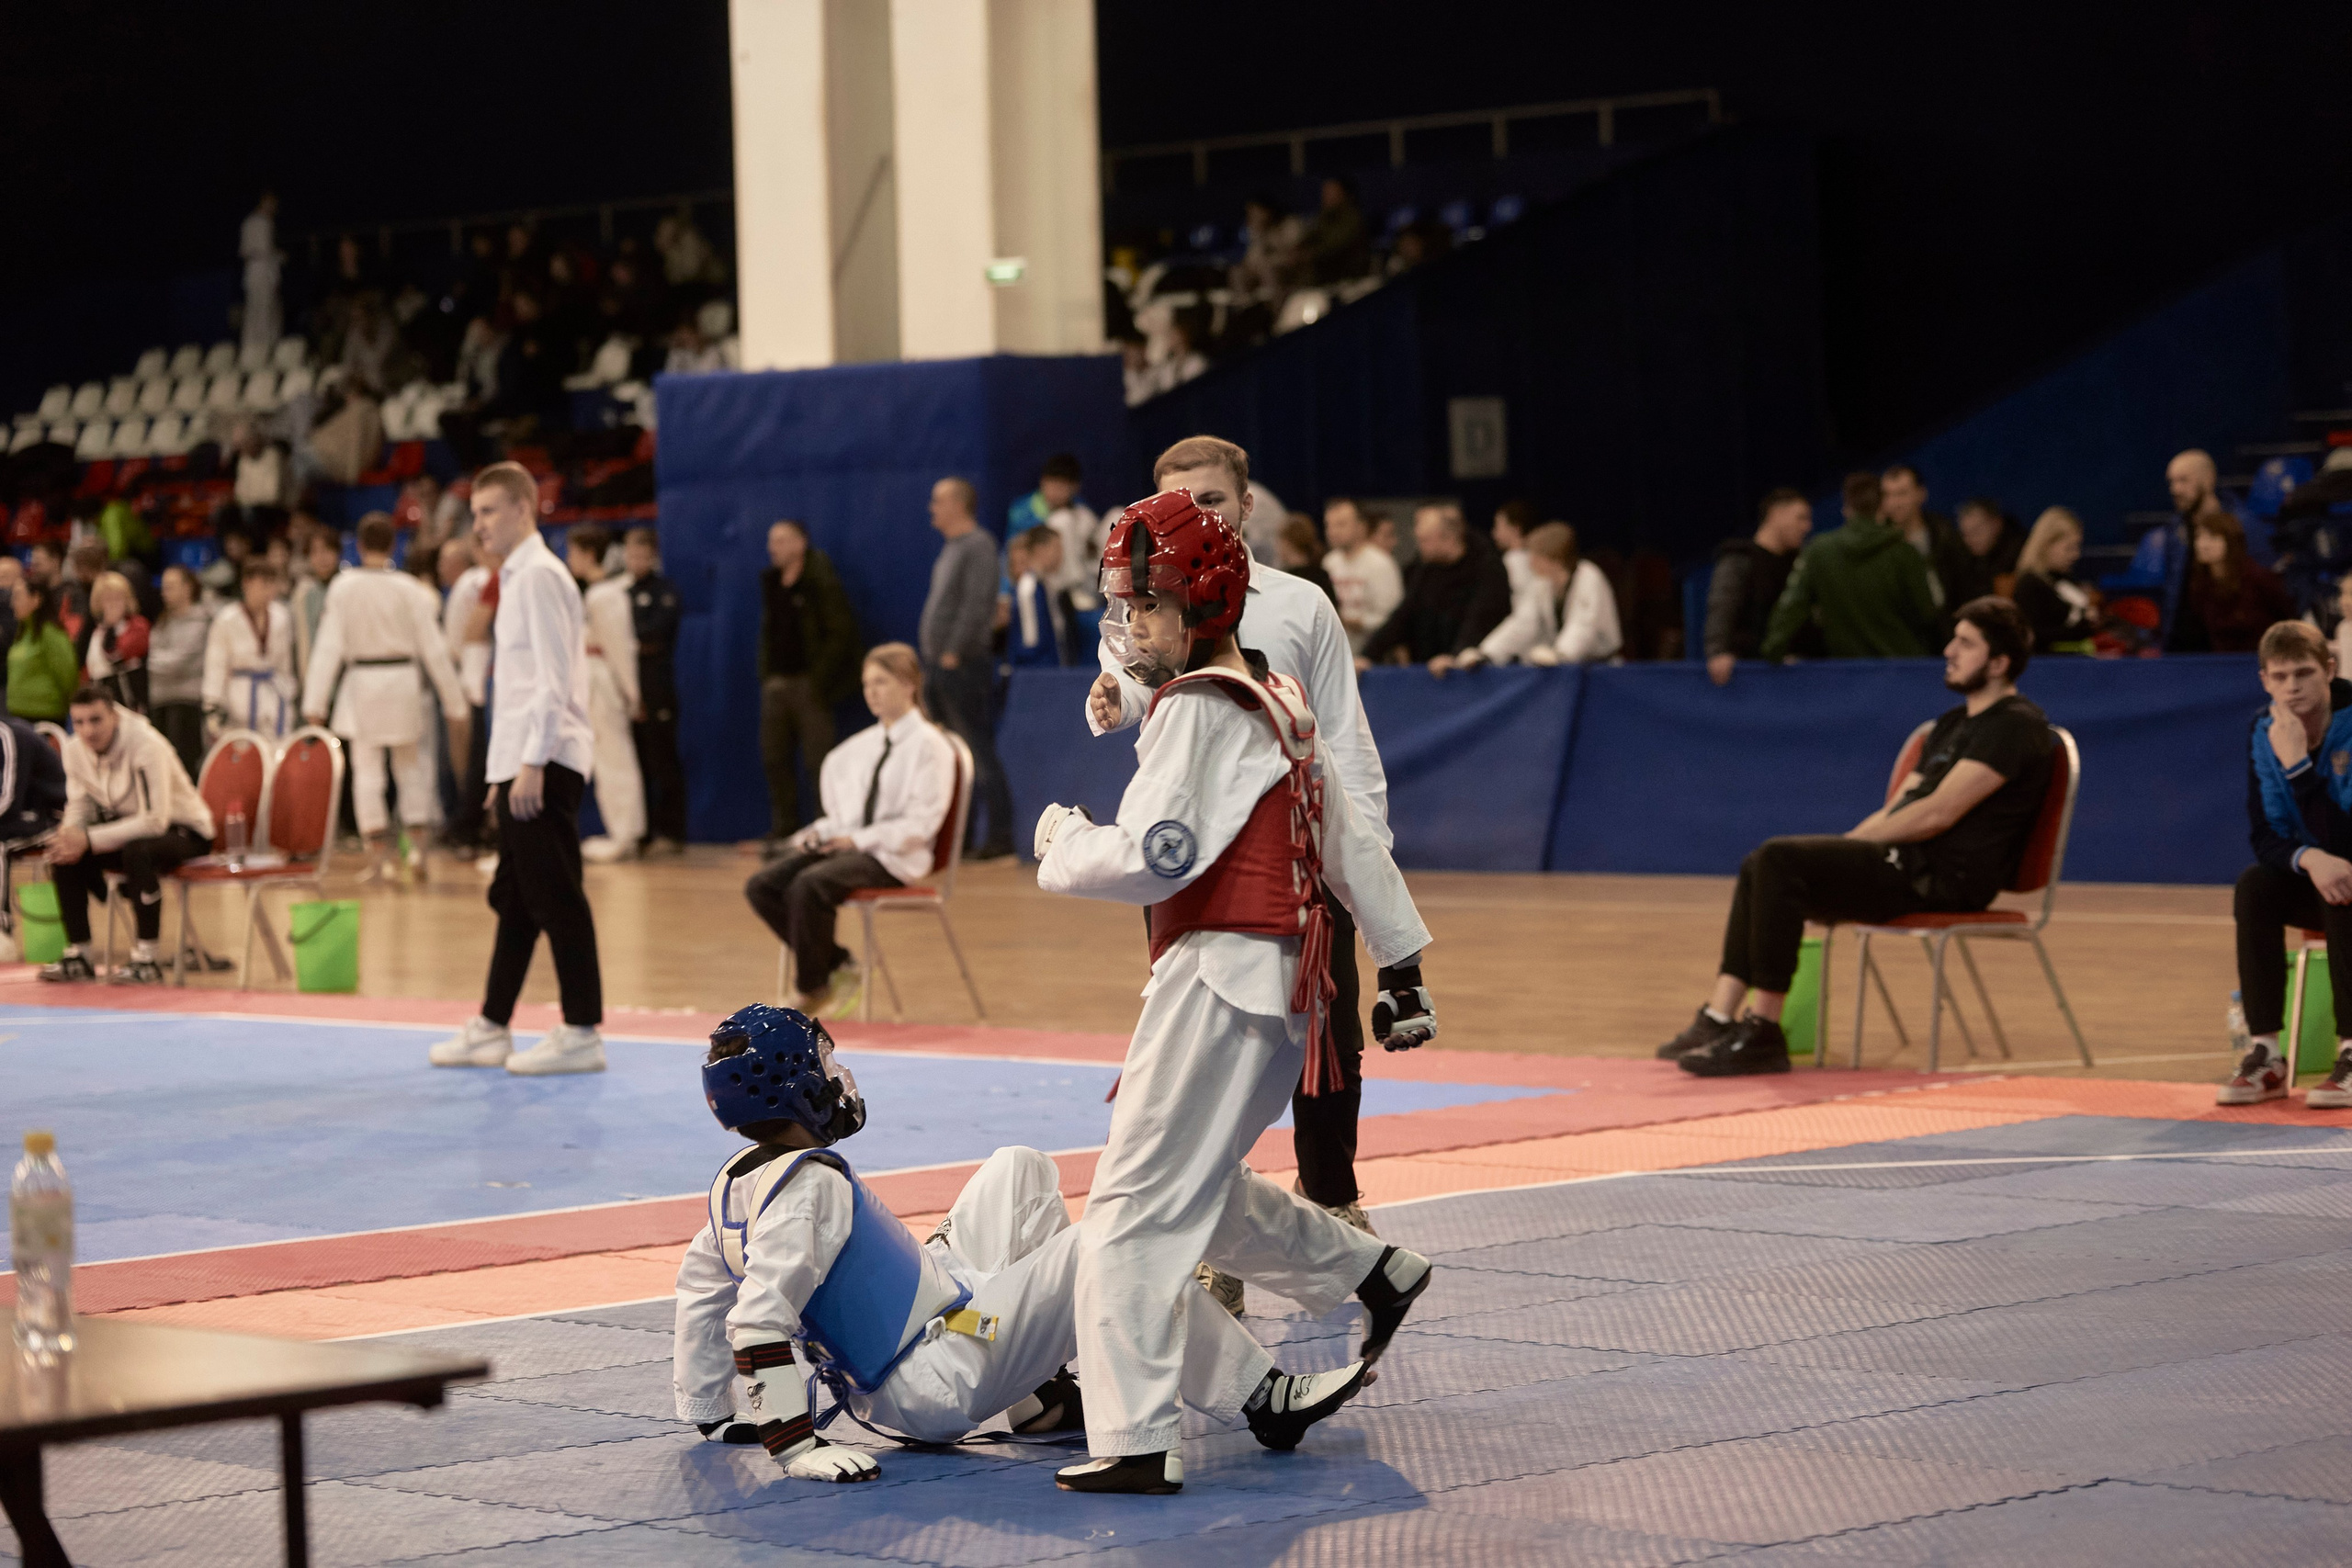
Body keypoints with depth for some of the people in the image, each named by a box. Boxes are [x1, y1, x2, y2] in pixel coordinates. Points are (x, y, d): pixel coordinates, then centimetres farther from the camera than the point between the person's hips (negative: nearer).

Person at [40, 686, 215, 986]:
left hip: (182, 829, -7)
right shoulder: (75, 749, -8)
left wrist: (89, 839, -34)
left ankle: (146, 960, -29)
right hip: (129, 824, 7)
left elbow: (155, 820, -33)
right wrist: (69, 837, -21)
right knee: (64, 855, -13)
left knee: (137, 850, -37)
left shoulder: (146, 745, -28)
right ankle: (78, 954, -4)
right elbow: (78, 807, 4)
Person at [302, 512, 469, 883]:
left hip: (361, 683, -1)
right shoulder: (409, 589, -5)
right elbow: (434, 648, -3)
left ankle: (378, 856, 5)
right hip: (403, 681, 1)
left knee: (366, 770, 5)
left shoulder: (343, 587, -7)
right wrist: (454, 703, 4)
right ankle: (416, 849, 5)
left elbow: (329, 647, -8)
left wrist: (315, 703, -4)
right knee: (410, 767, 14)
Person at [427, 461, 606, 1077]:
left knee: (556, 899, -8)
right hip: (522, 764, 10)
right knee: (515, 899, 13)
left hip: (544, 765, -10)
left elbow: (554, 679, -18)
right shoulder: (517, 578, 20)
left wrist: (533, 762, -21)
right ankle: (491, 1030, 19)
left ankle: (582, 1034, -6)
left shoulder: (539, 576, -11)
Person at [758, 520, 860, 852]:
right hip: (777, 683, 7)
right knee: (775, 759, 5)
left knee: (818, 760, -6)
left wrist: (818, 680, -14)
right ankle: (783, 833, 12)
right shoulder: (771, 582, 14)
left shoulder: (821, 581, -8)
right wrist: (766, 674, 11)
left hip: (808, 683, -7)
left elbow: (841, 634, -11)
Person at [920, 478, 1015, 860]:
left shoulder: (978, 546, -11)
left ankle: (1000, 833, -8)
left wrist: (953, 652, -21)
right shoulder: (951, 548, 18)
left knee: (979, 751, -9)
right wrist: (930, 656, 16)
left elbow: (977, 605, -20)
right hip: (939, 664, 10)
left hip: (962, 665, -10)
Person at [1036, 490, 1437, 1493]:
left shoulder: (1199, 708, -12)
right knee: (1201, 1186, 25)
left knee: (1133, 1208, -10)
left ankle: (1133, 1440, -14)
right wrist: (1401, 963, 27)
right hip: (1283, 984, 10)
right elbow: (1350, 843, 22)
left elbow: (1154, 856, -22)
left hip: (1220, 977, -10)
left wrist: (1060, 841, -4)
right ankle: (1376, 1276, 32)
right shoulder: (1277, 703, 17)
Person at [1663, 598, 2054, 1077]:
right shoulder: (1955, 723, 23)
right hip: (1910, 865, 10)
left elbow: (1937, 814, -17)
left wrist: (1856, 841, -9)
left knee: (1780, 861, -22)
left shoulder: (2014, 726, -10)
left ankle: (1761, 1031, -20)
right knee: (1761, 864, 5)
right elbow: (1898, 807, 21)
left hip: (1946, 877, -10)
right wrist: (1845, 846, 5)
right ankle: (1720, 1016, -5)